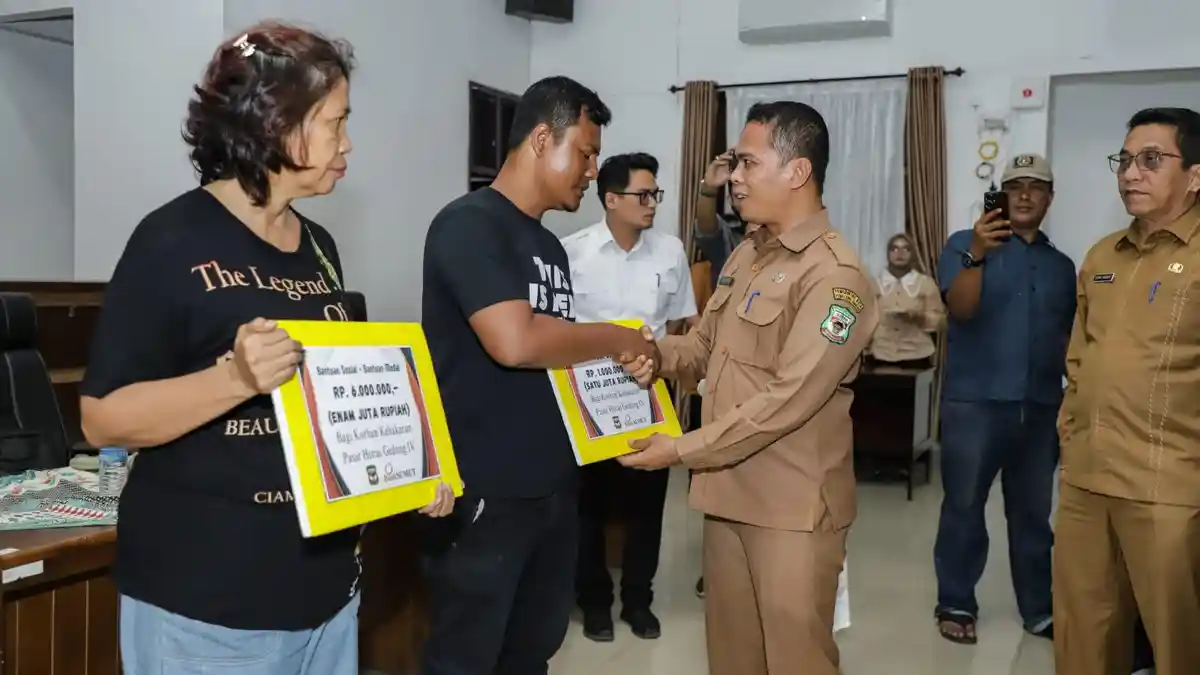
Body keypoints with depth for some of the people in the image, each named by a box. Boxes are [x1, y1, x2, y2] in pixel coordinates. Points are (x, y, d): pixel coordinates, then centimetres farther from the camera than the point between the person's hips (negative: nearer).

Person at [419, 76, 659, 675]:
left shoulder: (551, 247, 13)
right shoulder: (470, 223, -14)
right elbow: (514, 342, -26)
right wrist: (619, 338, -12)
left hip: (554, 485, 8)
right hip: (485, 491, -8)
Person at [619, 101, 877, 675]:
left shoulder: (833, 274, -17)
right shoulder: (746, 253, 11)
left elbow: (787, 400, -23)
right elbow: (706, 346, 15)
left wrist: (684, 450, -20)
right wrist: (657, 353, -7)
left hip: (791, 506, -8)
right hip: (728, 490, 8)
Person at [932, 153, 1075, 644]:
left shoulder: (1061, 265, 15)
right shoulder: (965, 244, 0)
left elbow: (1069, 338, 18)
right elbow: (961, 307, -16)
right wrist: (977, 255, -32)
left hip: (1040, 408, 4)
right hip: (974, 402, -4)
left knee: (1034, 513, 11)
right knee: (963, 507, 3)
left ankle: (1039, 609, 21)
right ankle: (956, 605, 14)